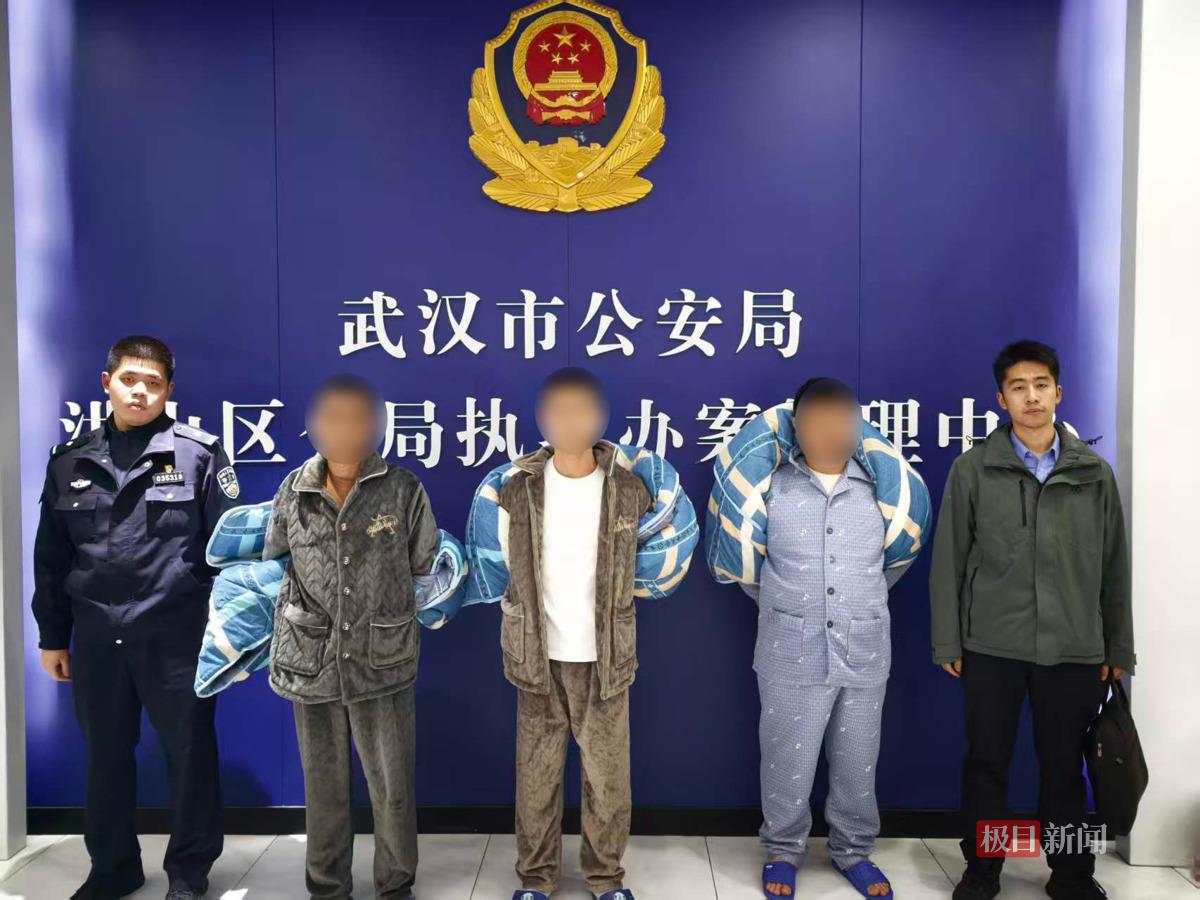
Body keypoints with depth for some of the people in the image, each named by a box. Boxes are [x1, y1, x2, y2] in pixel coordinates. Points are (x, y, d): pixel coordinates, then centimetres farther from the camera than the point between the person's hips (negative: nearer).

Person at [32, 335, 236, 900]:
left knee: (189, 754, 8)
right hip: (96, 639, 4)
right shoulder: (70, 462, 8)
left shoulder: (199, 454, -5)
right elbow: (51, 557, 12)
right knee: (106, 758, 16)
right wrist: (52, 636, 12)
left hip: (177, 637, -4)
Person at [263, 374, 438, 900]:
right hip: (311, 664, 2)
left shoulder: (403, 490, -5)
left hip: (383, 664, -2)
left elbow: (427, 570, 4)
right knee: (324, 786, 14)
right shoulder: (292, 492, 2)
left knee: (392, 787, 8)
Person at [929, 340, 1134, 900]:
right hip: (992, 645, -1)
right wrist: (947, 642, -3)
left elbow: (1115, 567, 8)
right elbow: (949, 560, 0)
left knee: (1065, 766, 12)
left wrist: (1118, 648, 7)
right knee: (987, 763, 8)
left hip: (1074, 648, 1)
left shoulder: (1094, 473, 5)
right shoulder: (972, 469, -1)